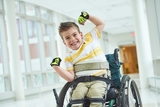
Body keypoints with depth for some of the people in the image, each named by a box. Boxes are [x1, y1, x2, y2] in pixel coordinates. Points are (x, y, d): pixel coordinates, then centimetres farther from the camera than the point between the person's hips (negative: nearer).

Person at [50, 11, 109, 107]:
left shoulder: (91, 38, 10)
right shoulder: (69, 58, 8)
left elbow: (101, 24, 17)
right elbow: (71, 77, -1)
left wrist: (87, 16, 6)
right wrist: (56, 66, -9)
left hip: (99, 79, -1)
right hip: (81, 82, 1)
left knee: (96, 93, -31)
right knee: (77, 94, -28)